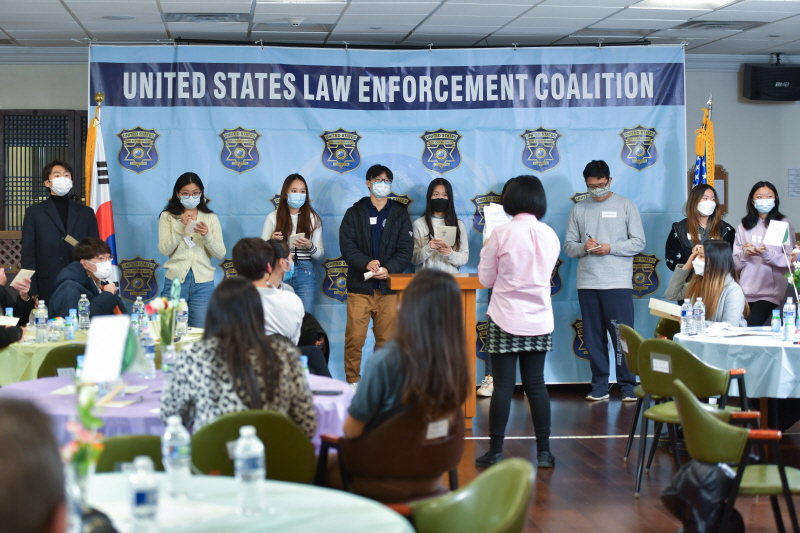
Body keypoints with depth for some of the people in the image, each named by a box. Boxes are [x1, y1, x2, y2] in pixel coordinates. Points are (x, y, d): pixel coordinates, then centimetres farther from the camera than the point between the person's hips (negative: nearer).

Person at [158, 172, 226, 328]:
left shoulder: (211, 218, 7)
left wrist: (207, 235, -17)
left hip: (203, 284, 1)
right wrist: (181, 226, -17)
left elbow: (221, 254, 0)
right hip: (175, 280, -1)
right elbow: (164, 250, -7)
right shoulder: (167, 217, 4)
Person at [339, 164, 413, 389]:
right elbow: (347, 245, -2)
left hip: (388, 286, 1)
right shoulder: (354, 213, 9)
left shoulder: (400, 214, 12)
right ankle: (353, 382, 5)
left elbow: (406, 248, 3)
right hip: (360, 285, -1)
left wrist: (388, 268, -15)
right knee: (354, 337, -5)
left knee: (386, 339, 1)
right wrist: (366, 263, -19)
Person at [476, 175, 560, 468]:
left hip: (506, 320, -3)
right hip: (539, 321, 4)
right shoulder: (550, 235, 1)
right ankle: (544, 451, 11)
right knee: (536, 384, 9)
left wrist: (487, 249, 13)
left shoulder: (502, 233, -11)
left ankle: (495, 452, 6)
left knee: (503, 385, 1)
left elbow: (486, 279, -1)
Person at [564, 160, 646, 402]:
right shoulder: (578, 209, 12)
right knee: (594, 337, 5)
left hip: (618, 283, -3)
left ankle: (628, 386, 3)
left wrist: (610, 248, -12)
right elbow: (568, 245, 10)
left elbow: (638, 243, 1)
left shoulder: (626, 206, 5)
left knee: (622, 336, -5)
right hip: (587, 283, 3)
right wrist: (584, 247, -11)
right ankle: (599, 386, 13)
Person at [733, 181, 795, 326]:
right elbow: (735, 263, 10)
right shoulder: (744, 226, 12)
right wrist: (744, 254, -11)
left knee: (751, 326, -19)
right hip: (745, 292, 3)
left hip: (771, 291, -3)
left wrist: (768, 254, -19)